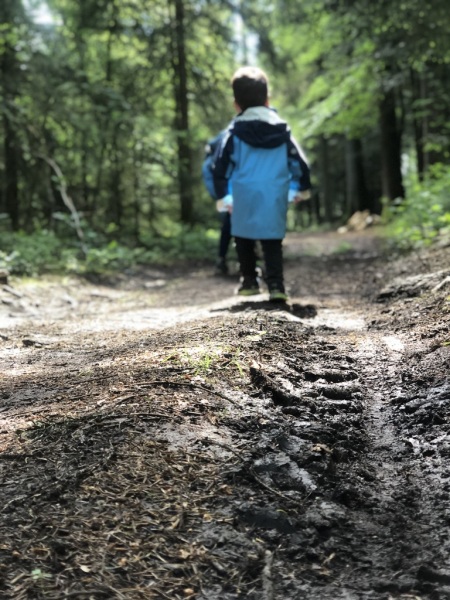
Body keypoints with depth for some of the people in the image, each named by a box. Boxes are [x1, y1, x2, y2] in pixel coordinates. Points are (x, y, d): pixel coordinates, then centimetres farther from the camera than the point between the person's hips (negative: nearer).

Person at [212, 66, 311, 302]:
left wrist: (222, 195, 10)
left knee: (244, 239, 17)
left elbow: (220, 166, -2)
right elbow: (299, 162, 9)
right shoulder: (282, 130, 6)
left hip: (244, 199, -1)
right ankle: (276, 285, -6)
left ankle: (249, 280, 20)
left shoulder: (235, 131, -1)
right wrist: (302, 189, 25)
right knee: (273, 243, 7)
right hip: (275, 200, 2)